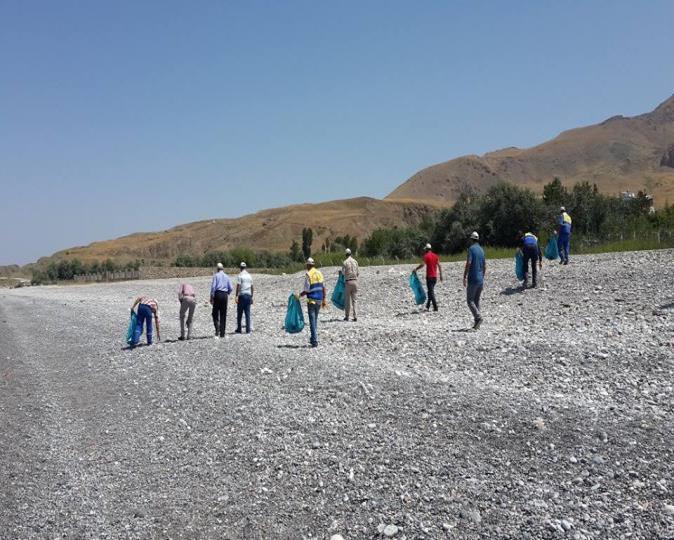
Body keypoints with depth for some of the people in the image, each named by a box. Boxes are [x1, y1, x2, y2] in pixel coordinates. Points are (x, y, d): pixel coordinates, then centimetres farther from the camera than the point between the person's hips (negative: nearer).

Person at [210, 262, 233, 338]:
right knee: (223, 315, 8)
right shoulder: (227, 276, 12)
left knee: (215, 314, 0)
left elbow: (213, 286, -8)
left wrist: (211, 297, -5)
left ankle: (217, 330, -17)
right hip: (225, 295, 4)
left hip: (217, 294, -4)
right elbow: (230, 288, 7)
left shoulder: (216, 275, 0)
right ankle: (222, 333, 8)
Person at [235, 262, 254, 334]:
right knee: (248, 313, 5)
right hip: (248, 295, 5)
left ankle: (239, 329, 6)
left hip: (242, 295, -5)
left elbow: (238, 286, -13)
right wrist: (251, 297, 20)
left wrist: (237, 296, -13)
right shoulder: (249, 276, 12)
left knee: (239, 314, 3)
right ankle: (248, 329, 1)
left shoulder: (240, 275, -6)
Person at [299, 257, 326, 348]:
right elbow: (323, 288, 8)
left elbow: (306, 290, -13)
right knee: (315, 319, 18)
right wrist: (324, 300, 15)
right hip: (319, 300, 6)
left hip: (311, 300, -6)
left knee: (312, 320, -1)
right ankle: (313, 338, 24)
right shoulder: (319, 273, 6)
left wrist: (299, 295, 4)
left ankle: (315, 341, -4)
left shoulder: (308, 275, -12)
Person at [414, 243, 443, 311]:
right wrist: (441, 275, 9)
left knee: (431, 292, -4)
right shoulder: (435, 256, 10)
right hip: (435, 276, 6)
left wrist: (416, 269, -8)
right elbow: (439, 266, 6)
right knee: (431, 291, 16)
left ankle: (435, 307, -9)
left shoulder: (426, 256, -8)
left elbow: (422, 265, -20)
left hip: (429, 276, -6)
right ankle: (427, 306, 23)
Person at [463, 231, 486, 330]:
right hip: (480, 280, 7)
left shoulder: (471, 249, -9)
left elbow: (468, 263, -18)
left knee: (470, 300, -3)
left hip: (473, 279, -7)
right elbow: (485, 266, 17)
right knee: (477, 301, 11)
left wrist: (464, 277, -15)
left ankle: (478, 317, -20)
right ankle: (476, 323, 9)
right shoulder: (481, 250, 13)